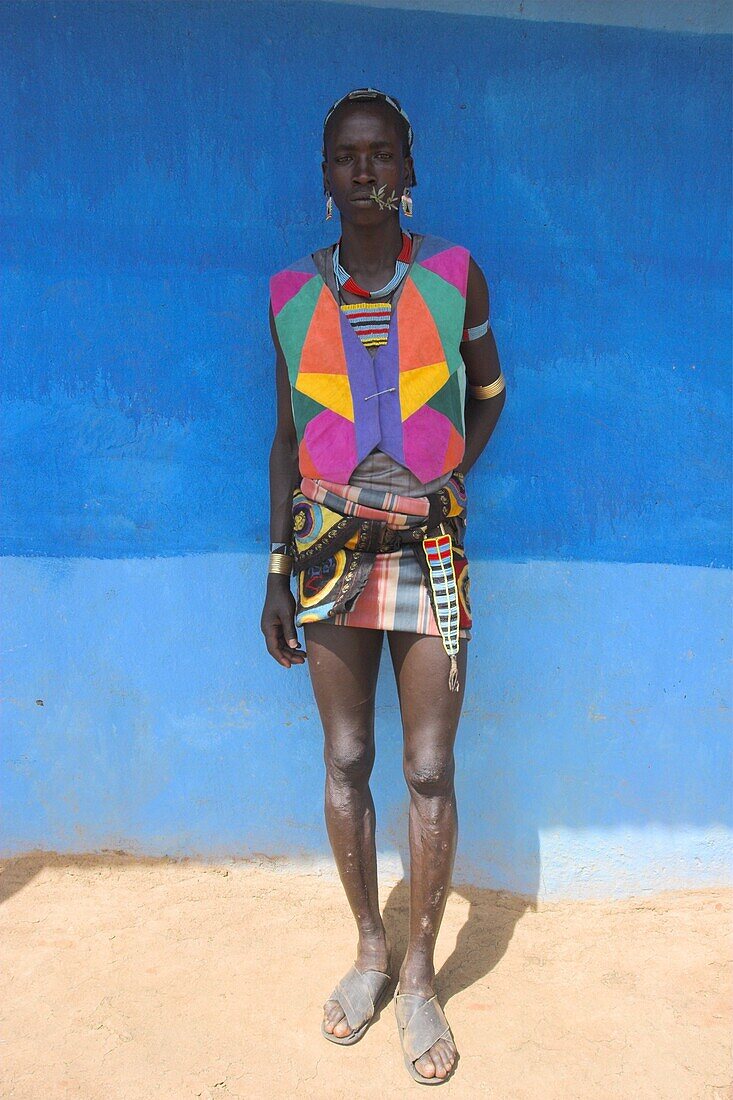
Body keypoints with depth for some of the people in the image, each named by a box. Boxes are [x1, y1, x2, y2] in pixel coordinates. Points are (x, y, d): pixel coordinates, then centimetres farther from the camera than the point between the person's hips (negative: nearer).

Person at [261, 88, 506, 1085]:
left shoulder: (455, 276, 1)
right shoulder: (291, 294, 4)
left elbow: (489, 388, 16)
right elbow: (287, 435, 8)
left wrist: (448, 477, 1)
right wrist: (277, 571, 6)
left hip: (428, 556, -1)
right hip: (330, 555, 2)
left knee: (429, 772, 4)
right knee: (346, 763, 11)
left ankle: (420, 975, 24)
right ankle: (369, 950, 32)